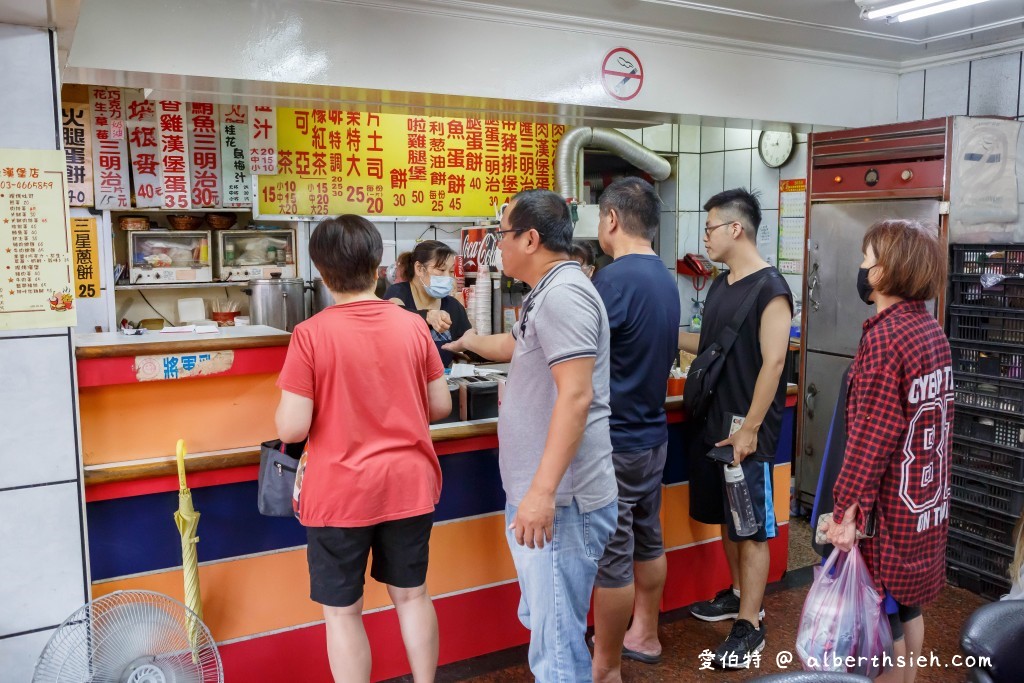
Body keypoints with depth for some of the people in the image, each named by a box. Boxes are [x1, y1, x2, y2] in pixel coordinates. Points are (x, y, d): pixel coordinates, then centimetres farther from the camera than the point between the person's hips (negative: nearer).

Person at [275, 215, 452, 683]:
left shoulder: (310, 334, -14)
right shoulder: (413, 325, -3)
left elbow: (291, 429, -15)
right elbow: (441, 406, 3)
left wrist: (287, 401, 6)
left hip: (341, 492, -3)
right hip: (409, 483, 4)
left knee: (342, 611, 12)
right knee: (412, 594, 19)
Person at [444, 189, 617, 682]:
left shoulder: (563, 294, -17)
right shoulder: (548, 294, 17)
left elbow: (575, 397, -25)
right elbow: (516, 346, 38)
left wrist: (542, 492, -27)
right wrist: (465, 341, 50)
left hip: (559, 501, -11)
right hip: (538, 495, 11)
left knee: (556, 642, -2)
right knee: (541, 624, 21)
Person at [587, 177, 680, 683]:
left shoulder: (614, 279, -21)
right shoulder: (664, 278, 8)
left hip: (613, 442, -9)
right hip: (651, 434, 9)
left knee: (611, 555, 2)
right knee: (646, 540, 20)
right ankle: (644, 636, 37)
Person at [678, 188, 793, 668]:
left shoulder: (769, 289, -14)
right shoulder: (720, 286, 12)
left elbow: (772, 363, -18)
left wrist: (749, 429, -20)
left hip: (745, 430, -8)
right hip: (712, 422, 8)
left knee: (751, 526, 1)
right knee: (726, 517, 18)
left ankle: (750, 626, 11)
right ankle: (739, 594, 35)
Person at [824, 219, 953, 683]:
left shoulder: (884, 336, -21)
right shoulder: (932, 331, 7)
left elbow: (871, 437, -23)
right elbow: (936, 419, 13)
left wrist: (848, 511, -19)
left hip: (889, 504, -9)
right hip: (925, 496, 9)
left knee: (880, 613, 3)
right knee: (907, 603, 20)